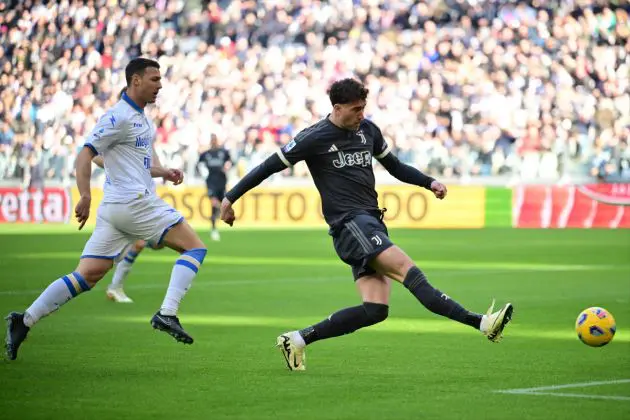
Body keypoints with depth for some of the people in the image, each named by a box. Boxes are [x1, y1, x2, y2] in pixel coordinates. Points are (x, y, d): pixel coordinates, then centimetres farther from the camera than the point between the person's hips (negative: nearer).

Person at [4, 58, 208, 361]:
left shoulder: (140, 118, 22)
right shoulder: (118, 116, -8)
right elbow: (85, 155, -15)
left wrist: (165, 173, 13)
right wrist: (85, 195, -27)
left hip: (114, 209, 9)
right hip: (135, 202, -9)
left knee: (86, 276, 3)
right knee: (195, 247, -5)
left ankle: (24, 321, -3)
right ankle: (167, 313, -16)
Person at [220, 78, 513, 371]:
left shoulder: (368, 130, 14)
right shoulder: (315, 138, -3)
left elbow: (395, 166, 28)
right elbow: (269, 167, 2)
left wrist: (429, 182, 13)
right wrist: (230, 198, 3)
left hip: (372, 224, 8)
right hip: (350, 223, -8)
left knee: (375, 309, -4)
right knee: (406, 268, -23)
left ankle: (296, 340, 4)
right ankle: (479, 322, -35)